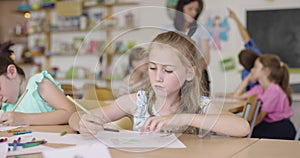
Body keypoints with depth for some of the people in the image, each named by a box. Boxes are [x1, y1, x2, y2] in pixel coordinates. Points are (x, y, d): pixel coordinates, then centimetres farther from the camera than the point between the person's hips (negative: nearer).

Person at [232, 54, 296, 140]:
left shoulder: (274, 91, -19)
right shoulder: (259, 89, 6)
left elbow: (261, 116, -19)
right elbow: (237, 97, 11)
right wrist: (247, 78, 8)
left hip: (282, 129, -8)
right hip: (268, 125, 8)